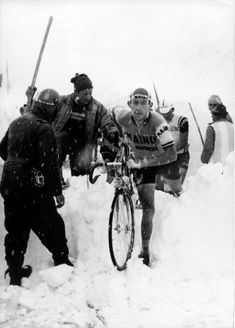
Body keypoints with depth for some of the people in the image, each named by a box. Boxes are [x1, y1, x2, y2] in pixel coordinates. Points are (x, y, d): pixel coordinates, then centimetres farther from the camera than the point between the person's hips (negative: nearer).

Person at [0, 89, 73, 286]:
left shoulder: (16, 123, 11)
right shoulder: (44, 129, -15)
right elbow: (49, 163, -20)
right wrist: (58, 191, -15)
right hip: (32, 187, -8)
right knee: (52, 227, 6)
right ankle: (62, 263, 16)